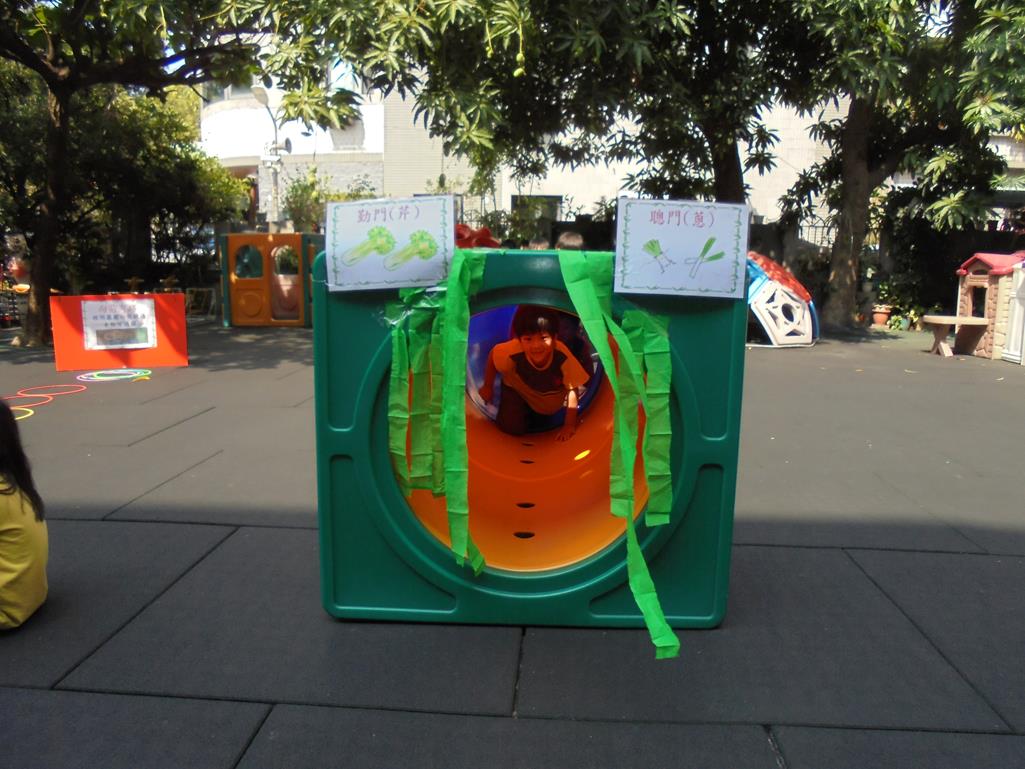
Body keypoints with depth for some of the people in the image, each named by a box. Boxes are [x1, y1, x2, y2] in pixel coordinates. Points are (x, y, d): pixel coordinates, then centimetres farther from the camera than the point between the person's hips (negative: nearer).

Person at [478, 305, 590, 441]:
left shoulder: (562, 355, -39)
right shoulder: (514, 350, -38)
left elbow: (572, 390, -26)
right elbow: (493, 354, -14)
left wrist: (569, 425, -23)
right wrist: (487, 387, -4)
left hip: (551, 396, 1)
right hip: (518, 389, -1)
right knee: (512, 427, -11)